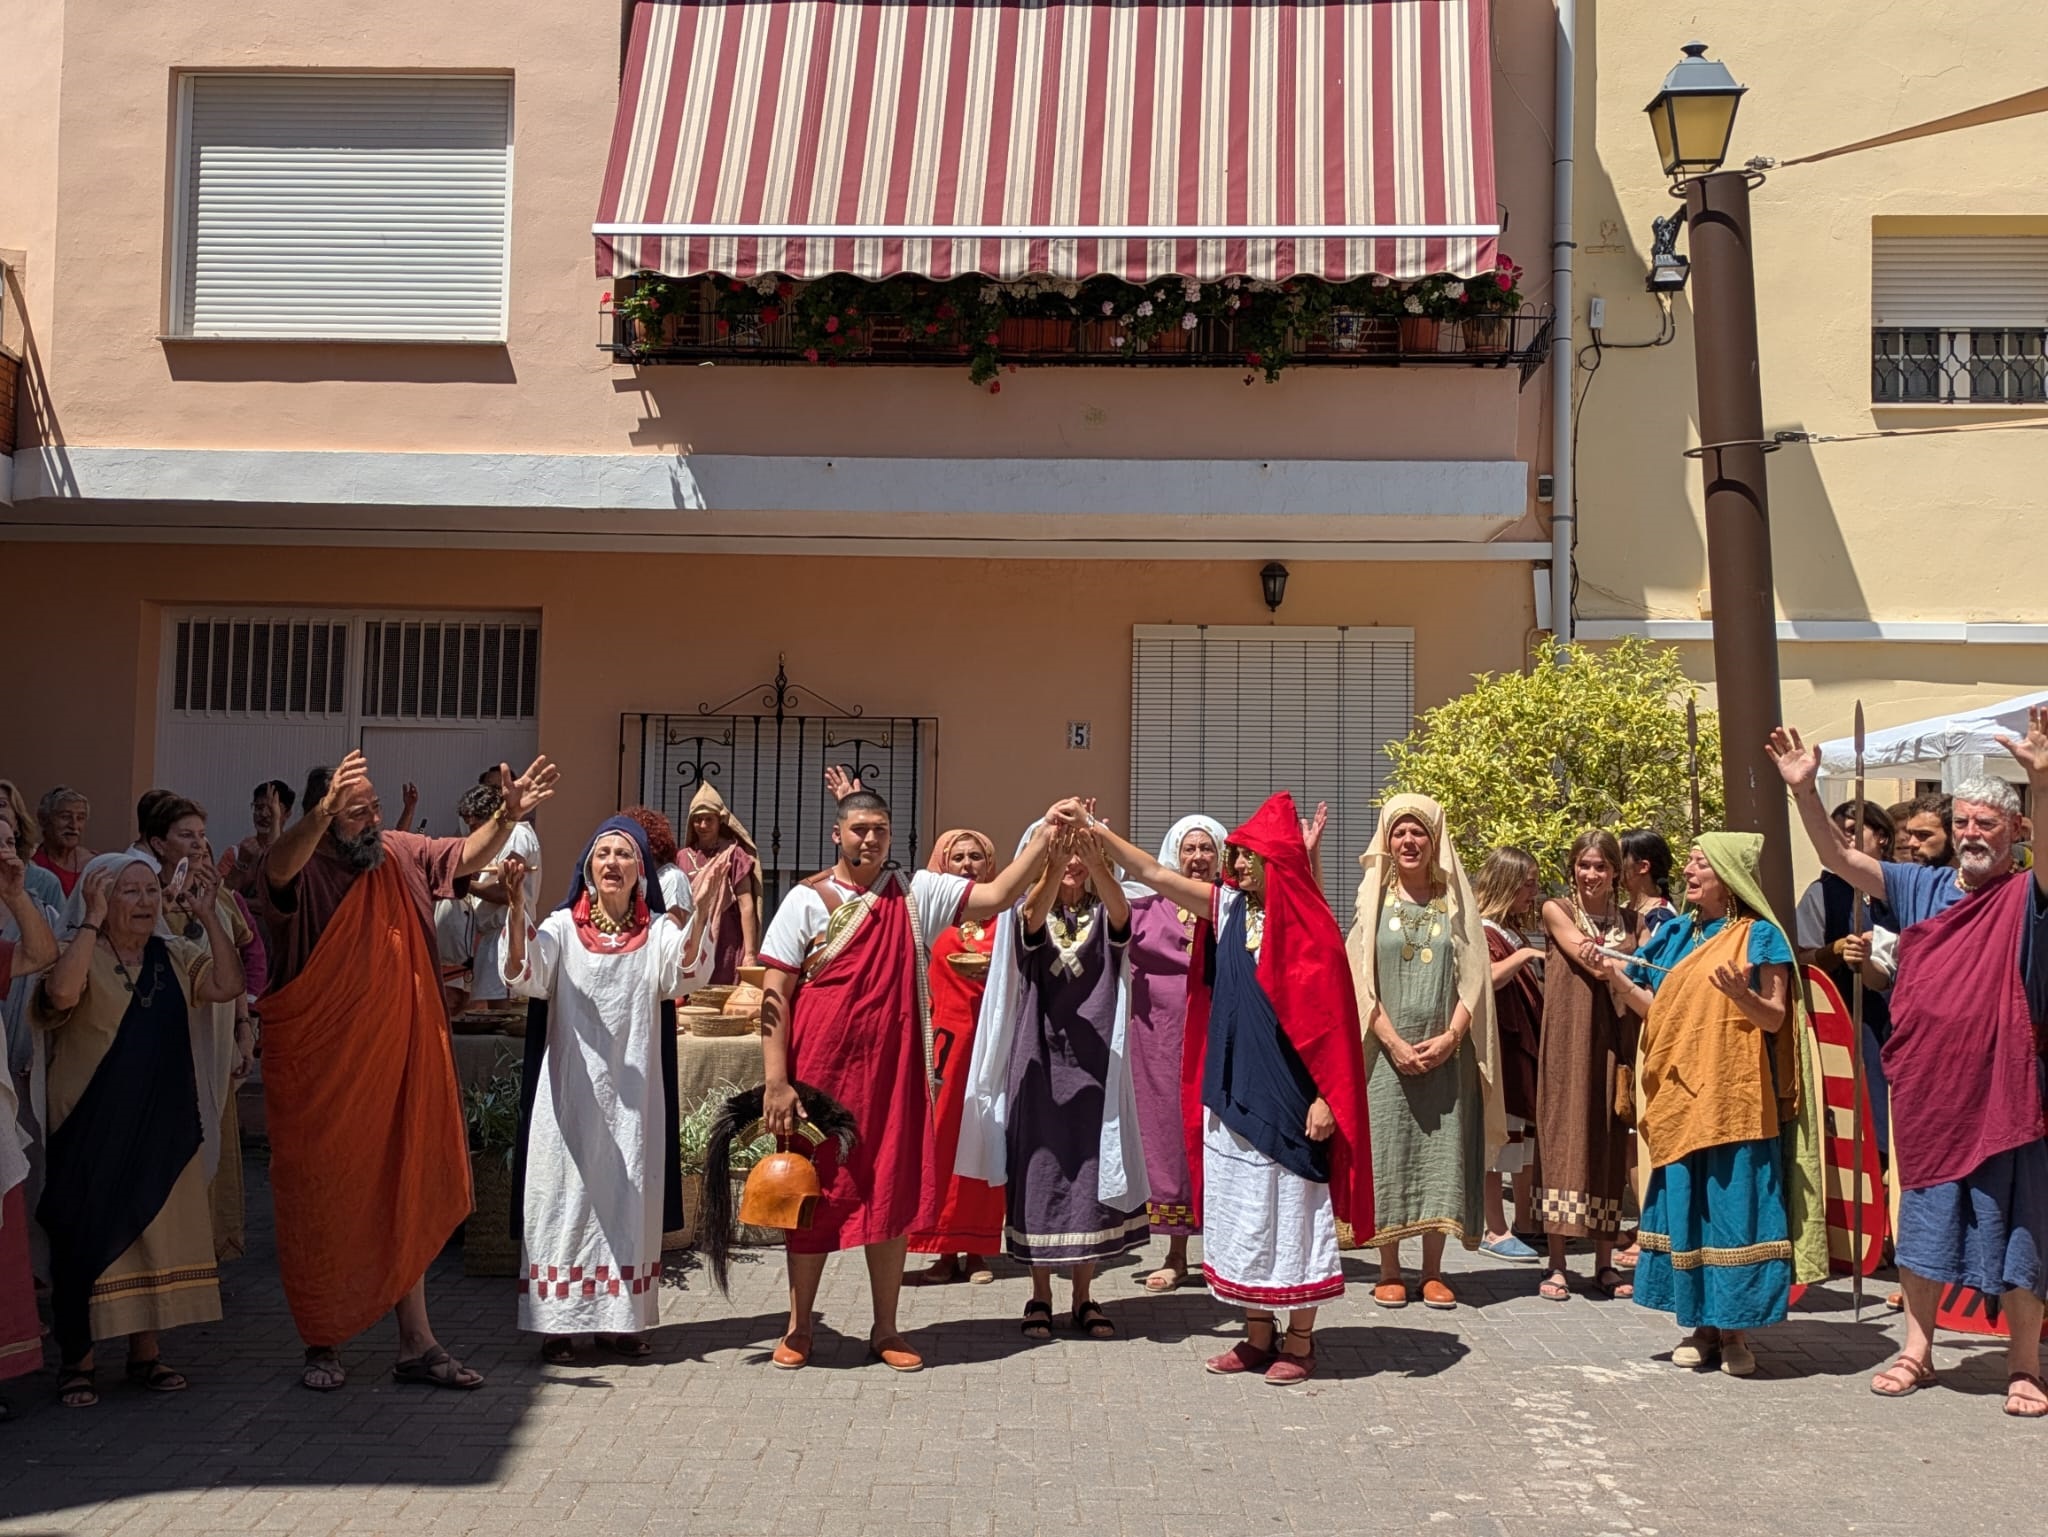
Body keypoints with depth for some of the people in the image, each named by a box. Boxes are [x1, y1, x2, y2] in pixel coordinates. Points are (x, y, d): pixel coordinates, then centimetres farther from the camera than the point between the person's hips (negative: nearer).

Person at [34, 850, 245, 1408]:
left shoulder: (175, 958, 9)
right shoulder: (80, 956, -6)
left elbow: (228, 985, -5)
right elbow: (63, 993, -28)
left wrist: (208, 915, -7)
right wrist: (91, 922, -22)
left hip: (163, 1127, 5)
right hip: (93, 1129, -5)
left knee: (157, 1231, 8)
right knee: (90, 1237, 0)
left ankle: (146, 1352, 20)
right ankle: (76, 1362, 12)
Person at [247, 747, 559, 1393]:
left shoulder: (400, 856, 3)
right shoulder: (299, 871, -12)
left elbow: (467, 855, 9)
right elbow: (281, 863, -34)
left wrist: (508, 816, -11)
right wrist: (326, 810, -53)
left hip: (394, 1064, 5)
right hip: (315, 1070, -4)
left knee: (404, 1199, 9)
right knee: (320, 1205, 6)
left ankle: (416, 1345, 18)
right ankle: (323, 1346, 21)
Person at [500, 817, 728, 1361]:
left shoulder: (658, 932, 4)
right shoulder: (563, 927, 3)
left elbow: (686, 974, -17)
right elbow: (523, 974, -15)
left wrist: (699, 914, -35)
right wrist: (516, 908, -32)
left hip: (632, 1090, 1)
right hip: (572, 1088, -1)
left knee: (627, 1198, 5)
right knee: (568, 1192, 1)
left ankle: (619, 1320, 15)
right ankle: (558, 1322, 8)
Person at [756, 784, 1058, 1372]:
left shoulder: (916, 893, 5)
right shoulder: (807, 900, -1)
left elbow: (998, 895, -4)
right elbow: (775, 997, -4)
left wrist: (1043, 840, -17)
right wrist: (775, 1082, -11)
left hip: (893, 1070, 2)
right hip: (822, 1069, -2)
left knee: (892, 1192, 6)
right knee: (816, 1194, 6)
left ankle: (885, 1329, 20)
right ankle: (798, 1328, 21)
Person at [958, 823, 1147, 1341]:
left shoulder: (1102, 919, 6)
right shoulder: (1030, 915, 4)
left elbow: (1121, 910, -19)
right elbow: (1034, 913, -22)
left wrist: (1095, 859, -38)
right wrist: (1055, 859, -41)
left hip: (1093, 1060, 1)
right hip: (1040, 1059, -1)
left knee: (1092, 1170, 2)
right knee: (1040, 1168, 0)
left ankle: (1083, 1297, 13)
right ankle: (1040, 1295, 12)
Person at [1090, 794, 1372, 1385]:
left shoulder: (1307, 926, -10)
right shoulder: (1226, 908, 4)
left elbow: (1329, 1018, -11)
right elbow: (1152, 873, 5)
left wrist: (1325, 1098, -14)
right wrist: (1099, 833, -2)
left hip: (1286, 1097, -6)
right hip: (1230, 1093, 6)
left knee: (1290, 1210, 4)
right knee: (1241, 1213, 12)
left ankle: (1300, 1343, 16)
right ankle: (1258, 1337, 23)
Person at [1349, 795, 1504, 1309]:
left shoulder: (1454, 902, 8)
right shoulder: (1374, 900, 5)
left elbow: (1473, 979, 3)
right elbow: (1361, 980, -1)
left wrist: (1450, 1037, -11)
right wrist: (1394, 1043, -11)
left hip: (1445, 1053, 1)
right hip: (1388, 1051, -1)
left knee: (1441, 1156, 2)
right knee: (1387, 1154, 0)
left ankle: (1433, 1271, 11)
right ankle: (1389, 1272, 8)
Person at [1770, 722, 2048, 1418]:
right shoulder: (1920, 886, 8)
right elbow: (1839, 858, 5)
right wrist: (1804, 789, -8)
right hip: (1925, 1091, 4)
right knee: (1923, 1222, 14)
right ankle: (1917, 1350, 26)